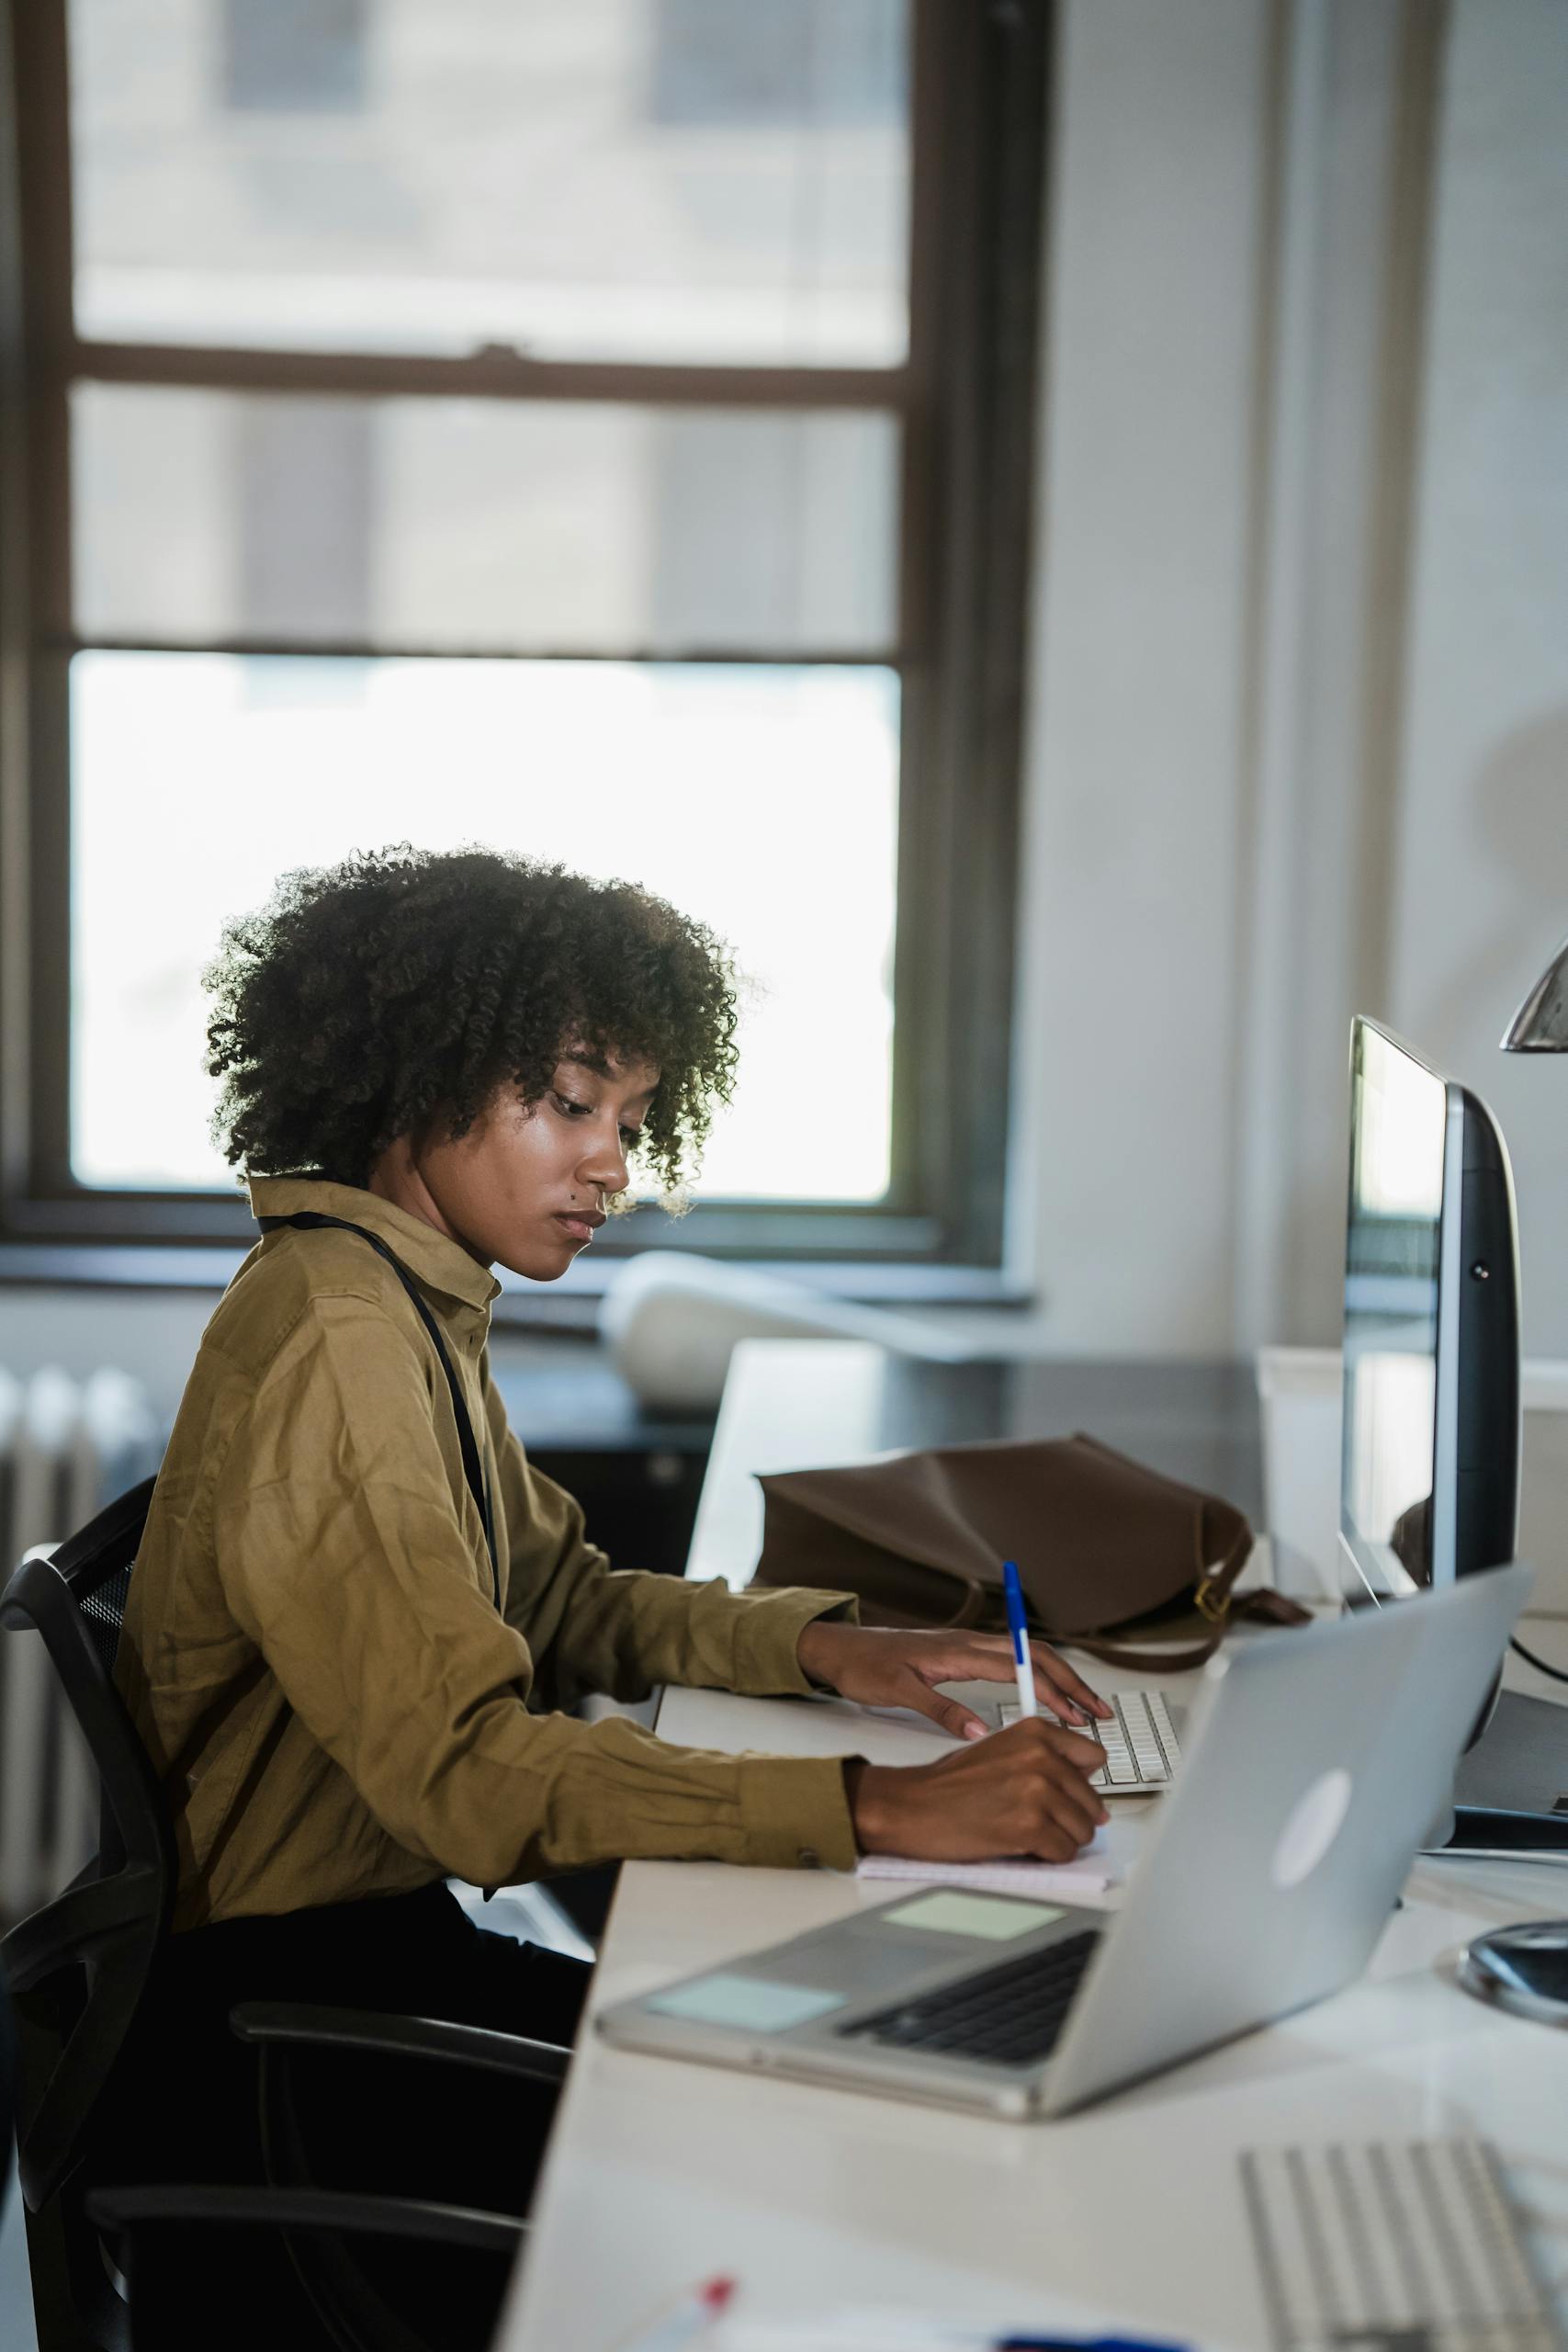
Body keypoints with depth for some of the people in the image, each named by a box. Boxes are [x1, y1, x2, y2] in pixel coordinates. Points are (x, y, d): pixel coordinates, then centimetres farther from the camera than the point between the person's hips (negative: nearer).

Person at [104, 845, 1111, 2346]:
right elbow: (468, 1769, -31)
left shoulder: (417, 1308, 12)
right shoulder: (331, 1344, -21)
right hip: (290, 2013, -9)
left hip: (377, 1934, 9)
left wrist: (827, 1646, 0)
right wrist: (881, 1810, -36)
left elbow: (558, 1600, 18)